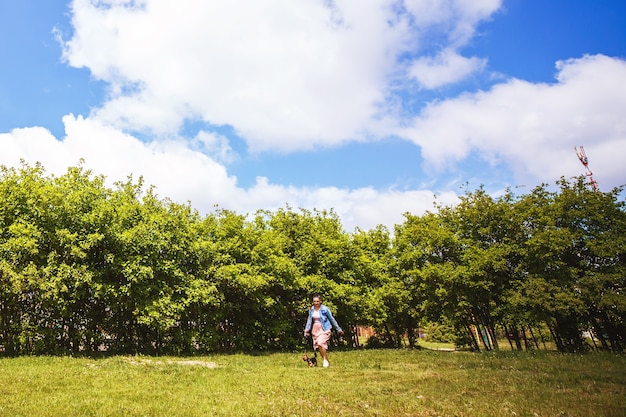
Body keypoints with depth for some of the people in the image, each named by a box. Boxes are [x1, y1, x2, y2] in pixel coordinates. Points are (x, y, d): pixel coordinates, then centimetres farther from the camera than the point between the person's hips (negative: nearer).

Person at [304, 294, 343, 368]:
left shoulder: (325, 309, -11)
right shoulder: (311, 309, 2)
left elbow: (332, 319, -3)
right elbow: (309, 320, 8)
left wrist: (338, 329, 3)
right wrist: (306, 330, -2)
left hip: (324, 329, -5)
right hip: (315, 329, 5)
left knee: (320, 343, -23)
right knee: (318, 346, 5)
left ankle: (326, 360, -4)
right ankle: (326, 361, 22)